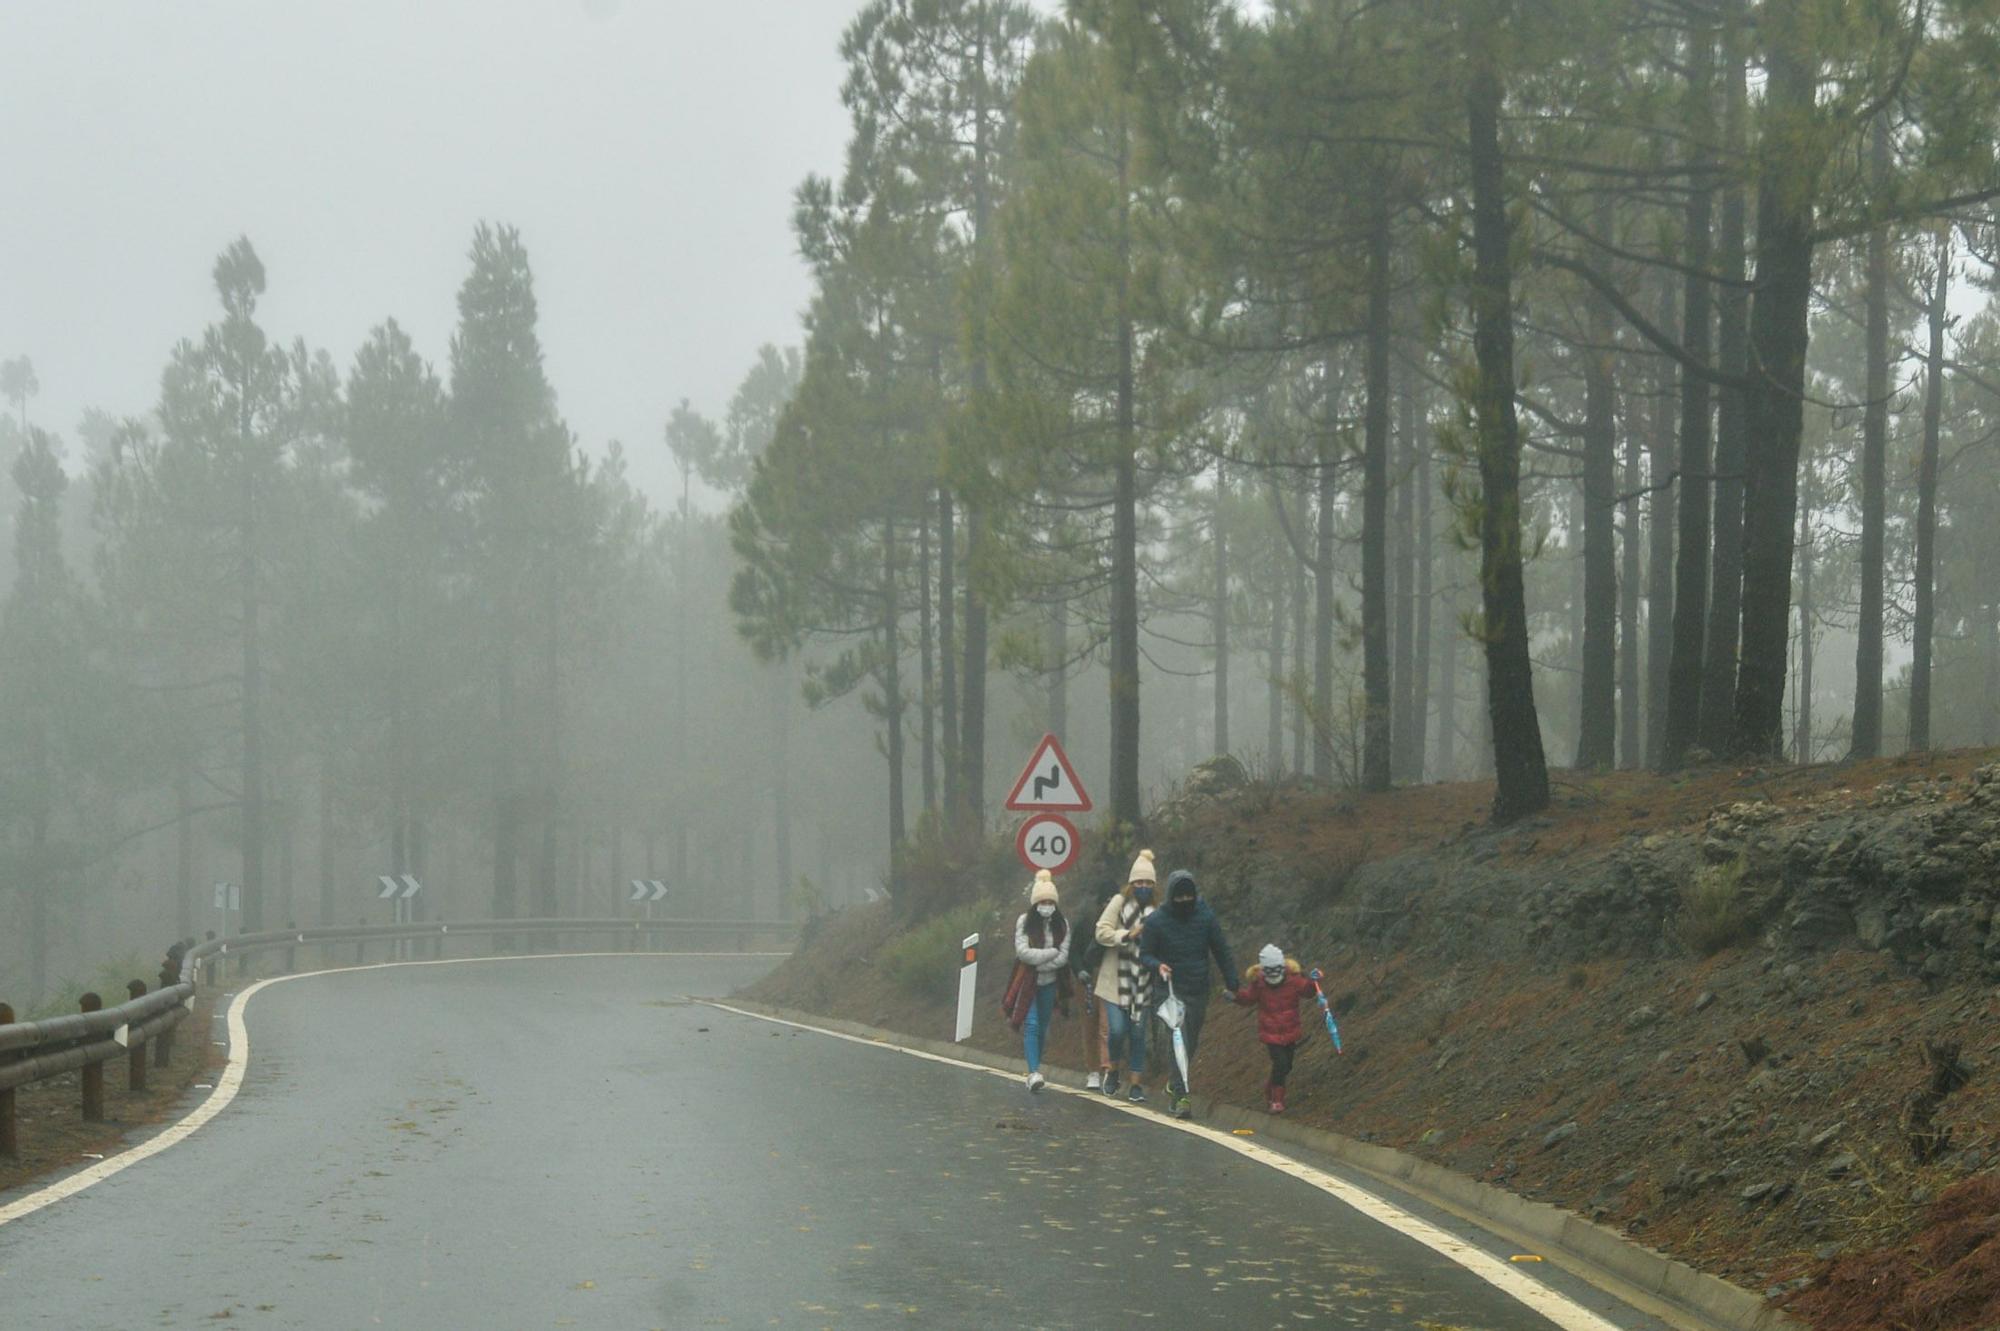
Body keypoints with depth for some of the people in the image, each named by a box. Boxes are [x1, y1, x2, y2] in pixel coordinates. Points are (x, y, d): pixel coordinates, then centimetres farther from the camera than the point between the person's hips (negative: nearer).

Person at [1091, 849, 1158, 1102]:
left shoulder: (1155, 911, 3)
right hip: (1115, 979, -2)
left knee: (1138, 1033, 2)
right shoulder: (1119, 902, -3)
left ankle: (1137, 1084, 11)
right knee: (1117, 1029, -9)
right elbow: (1102, 933, -8)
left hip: (1141, 981, 2)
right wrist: (1129, 935, -20)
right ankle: (1112, 1070, 20)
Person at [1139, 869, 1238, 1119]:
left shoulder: (1206, 917, 1)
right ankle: (1181, 1096, -18)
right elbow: (1145, 955, 1)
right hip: (1171, 990, -3)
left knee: (1191, 1043, 12)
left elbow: (1222, 952, 7)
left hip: (1199, 991, 3)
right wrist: (1158, 966, -21)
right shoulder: (1156, 921, -5)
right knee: (1179, 1041, -16)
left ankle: (1175, 1083, 34)